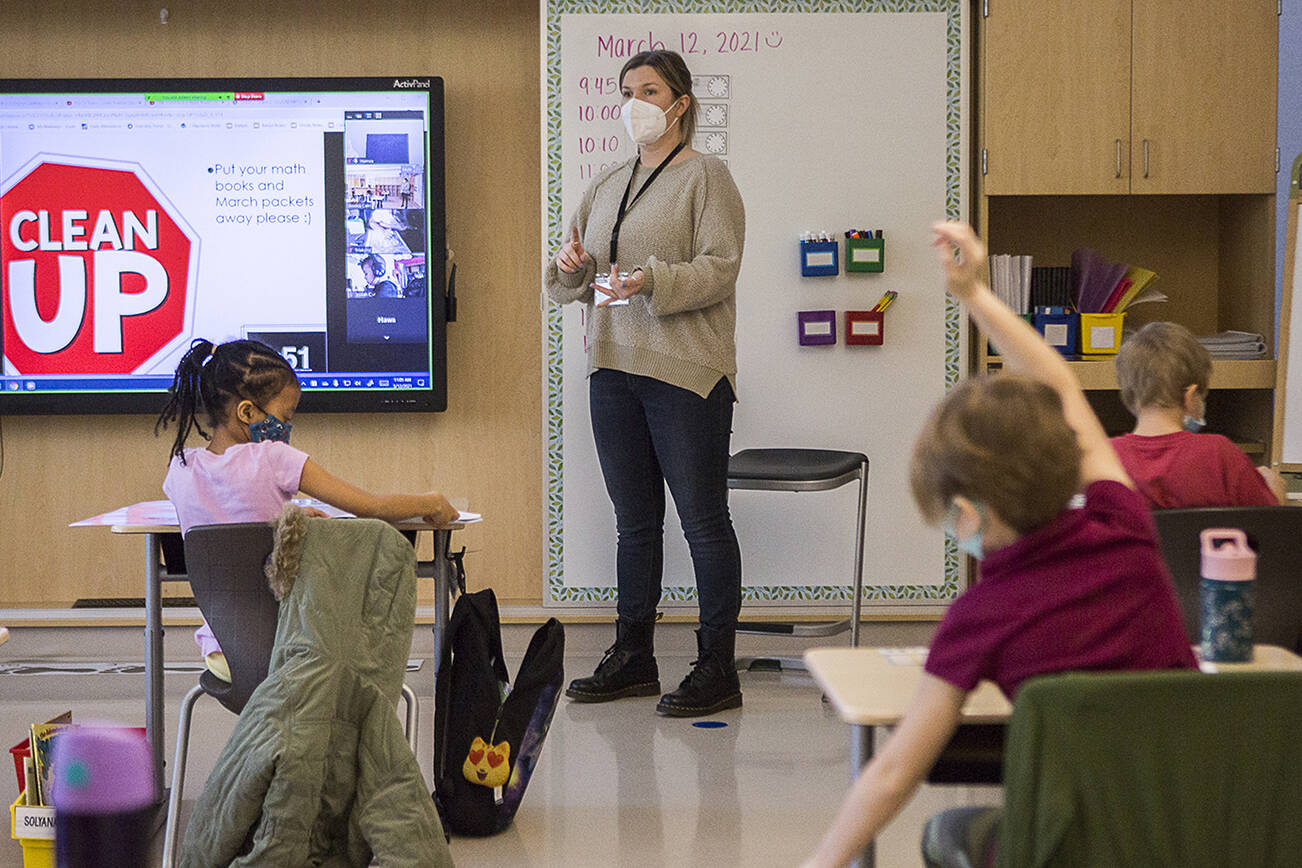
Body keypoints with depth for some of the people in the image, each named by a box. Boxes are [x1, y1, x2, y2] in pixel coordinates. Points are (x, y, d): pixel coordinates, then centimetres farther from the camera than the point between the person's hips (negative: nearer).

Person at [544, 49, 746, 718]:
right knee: (634, 520, 13)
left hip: (686, 370, -6)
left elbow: (719, 267, -12)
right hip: (613, 368, 7)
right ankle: (632, 659, 21)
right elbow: (573, 284, 20)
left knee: (703, 521, -4)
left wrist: (652, 279, -26)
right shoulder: (606, 185, 18)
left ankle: (717, 670, 2)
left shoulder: (706, 176, -1)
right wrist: (571, 266, -3)